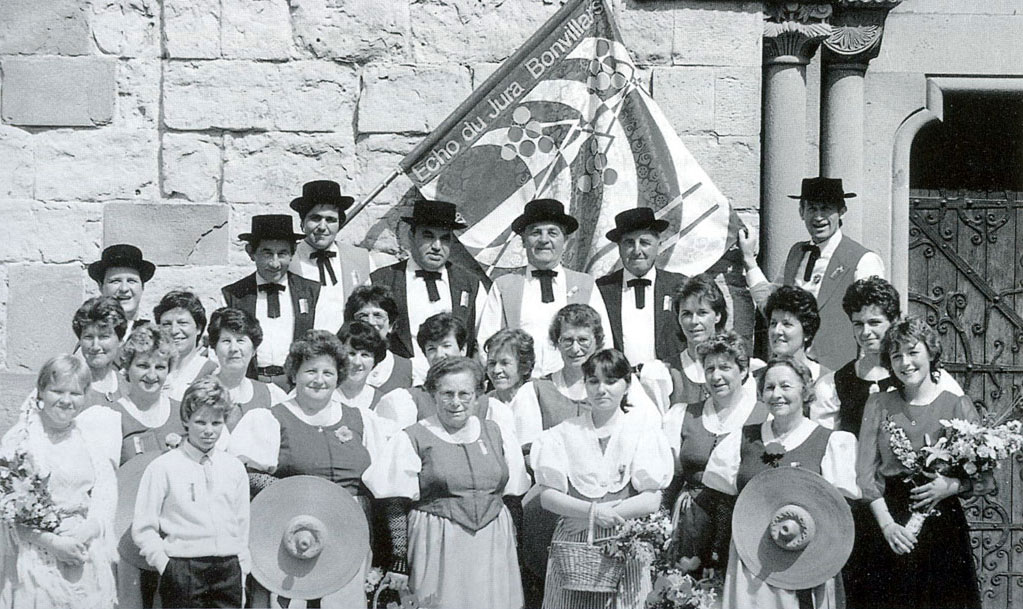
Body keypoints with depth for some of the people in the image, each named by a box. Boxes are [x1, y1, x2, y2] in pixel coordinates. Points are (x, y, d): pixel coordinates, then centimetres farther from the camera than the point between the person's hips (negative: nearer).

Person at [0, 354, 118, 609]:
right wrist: (53, 542, -17)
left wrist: (87, 532, -14)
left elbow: (107, 493, 4)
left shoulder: (89, 441, 11)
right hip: (35, 557, -3)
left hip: (87, 557, 3)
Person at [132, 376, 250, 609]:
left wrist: (242, 572, 12)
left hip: (228, 570, 4)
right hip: (184, 570, -4)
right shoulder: (162, 468, -1)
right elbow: (143, 528, -1)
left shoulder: (234, 468, 12)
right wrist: (166, 567, -8)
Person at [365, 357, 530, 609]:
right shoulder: (412, 440, 0)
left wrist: (513, 548, 12)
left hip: (493, 549, 3)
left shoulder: (496, 435, 12)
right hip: (438, 550, -3)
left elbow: (515, 495, 17)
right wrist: (398, 567, -7)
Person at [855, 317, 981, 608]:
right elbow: (865, 470, 3)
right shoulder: (879, 404, 8)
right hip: (890, 521, 1)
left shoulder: (958, 405, 2)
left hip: (944, 522, -1)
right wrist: (887, 523, -9)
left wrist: (952, 485, -19)